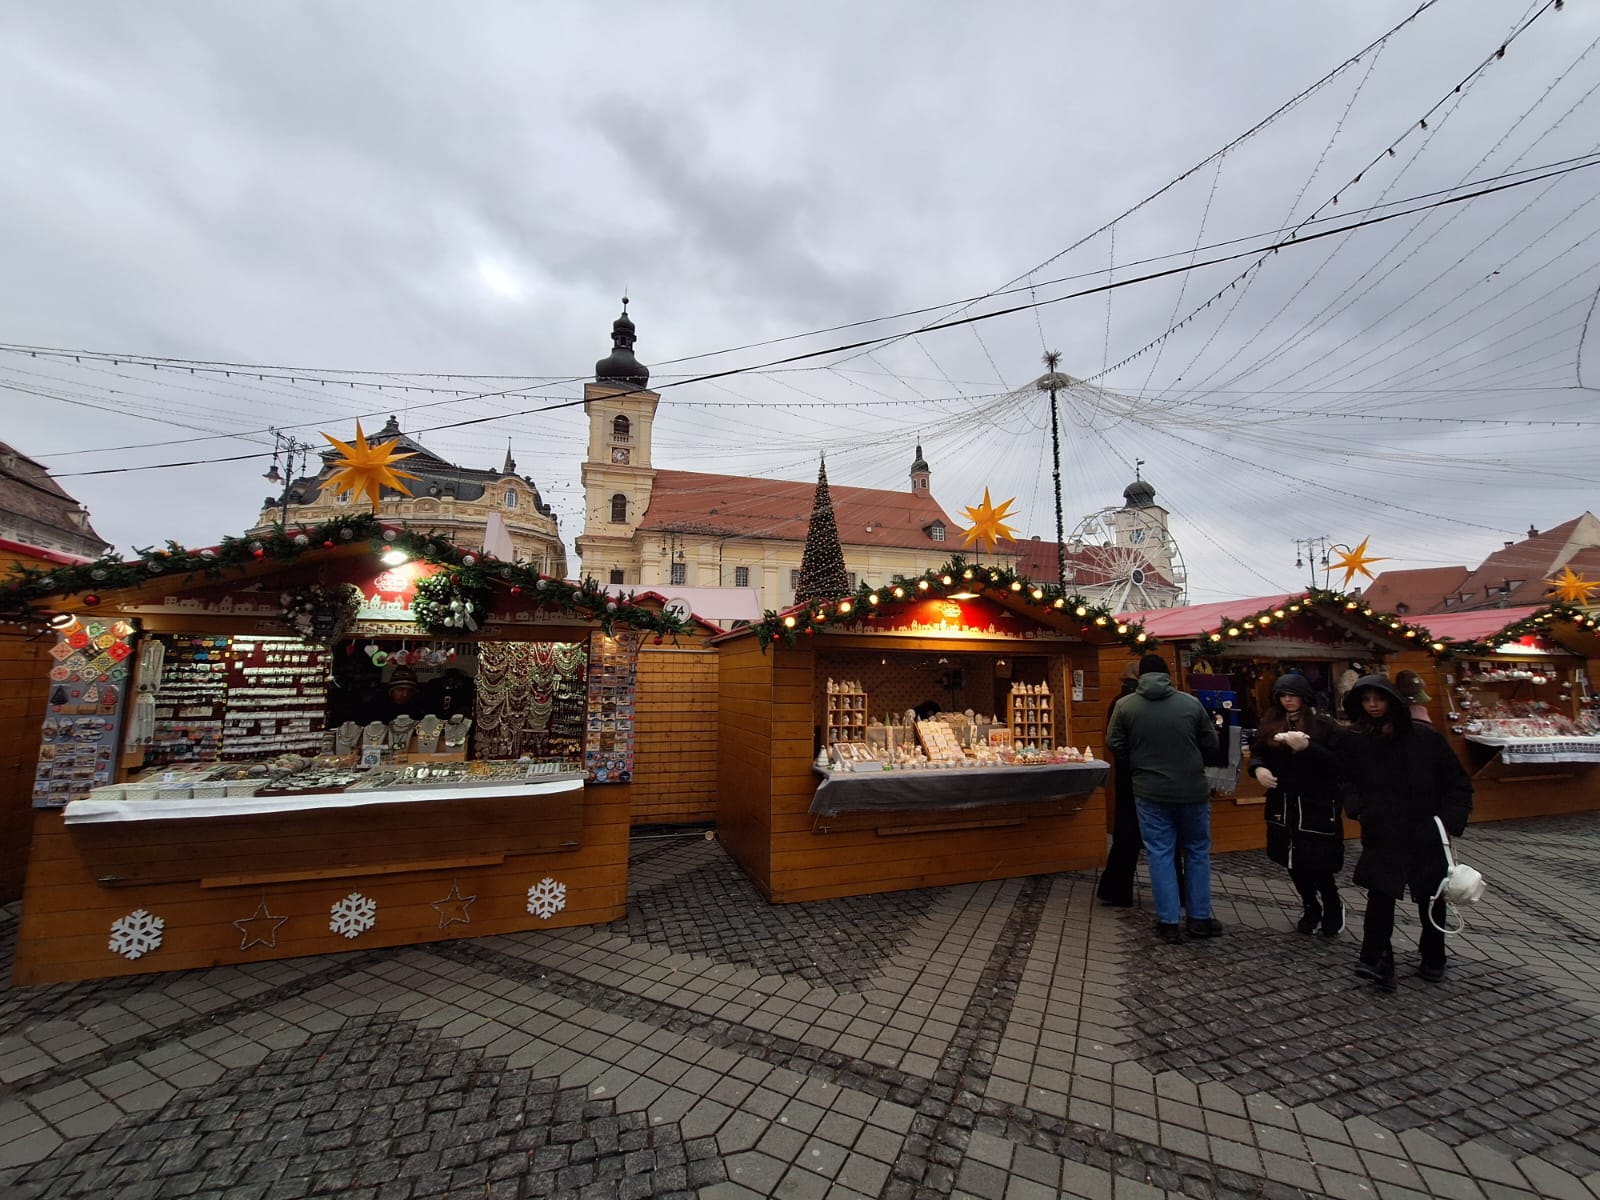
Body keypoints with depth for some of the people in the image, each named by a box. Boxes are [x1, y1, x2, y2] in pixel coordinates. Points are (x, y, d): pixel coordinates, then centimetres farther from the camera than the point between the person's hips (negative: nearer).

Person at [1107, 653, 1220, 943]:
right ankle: (1200, 918, 25)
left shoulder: (1124, 705, -6)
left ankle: (1168, 922, 13)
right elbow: (1211, 742, 5)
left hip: (1151, 792, -1)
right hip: (1192, 790, 1)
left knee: (1160, 854, 8)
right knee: (1197, 852, 18)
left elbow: (1114, 745, -1)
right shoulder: (1192, 702, -4)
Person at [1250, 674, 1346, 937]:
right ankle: (1311, 908, 33)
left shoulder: (1324, 725, -7)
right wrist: (1259, 767, -9)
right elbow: (1257, 751, 11)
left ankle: (1333, 909, 28)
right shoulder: (1270, 725, 4)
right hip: (1283, 805, 4)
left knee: (1319, 863, 0)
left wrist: (1307, 747, -26)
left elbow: (1338, 763, -13)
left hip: (1317, 806, -4)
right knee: (1294, 863, 13)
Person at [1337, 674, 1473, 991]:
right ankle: (1376, 959, -7)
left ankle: (1432, 959, 34)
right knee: (1380, 893, -10)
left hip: (1427, 833, 1)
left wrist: (1452, 818, -9)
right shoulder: (1353, 739, -4)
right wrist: (1358, 807, -12)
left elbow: (1457, 779, 1)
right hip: (1381, 833, -1)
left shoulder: (1424, 736, -6)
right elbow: (1347, 781, 4)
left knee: (1430, 895, 15)